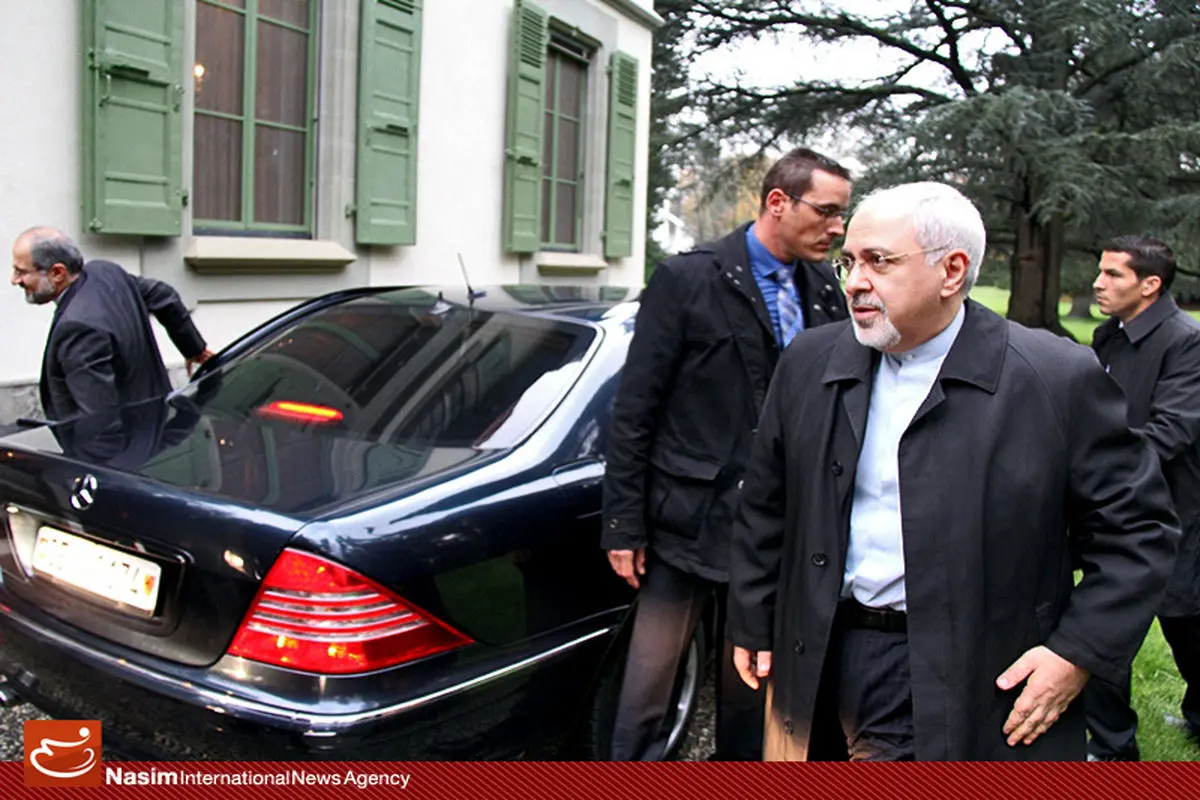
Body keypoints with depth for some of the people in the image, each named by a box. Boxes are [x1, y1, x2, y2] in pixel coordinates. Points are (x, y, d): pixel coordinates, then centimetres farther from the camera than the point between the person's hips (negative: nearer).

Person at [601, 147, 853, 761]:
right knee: (648, 684, 3)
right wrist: (623, 526, -9)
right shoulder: (688, 279, -9)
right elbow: (633, 411, -9)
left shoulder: (824, 292, 6)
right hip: (689, 521, -4)